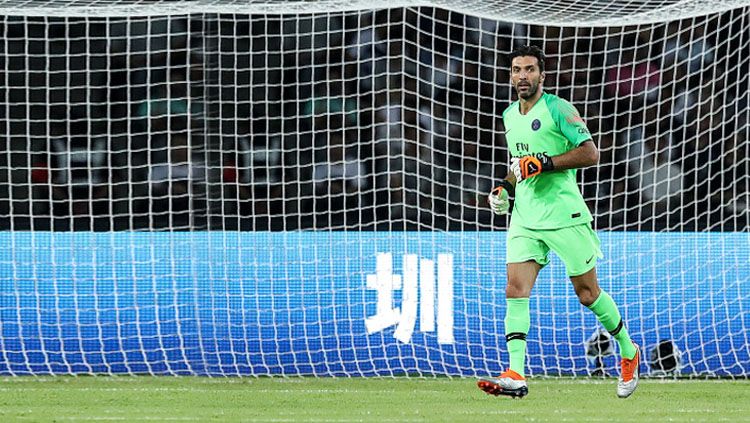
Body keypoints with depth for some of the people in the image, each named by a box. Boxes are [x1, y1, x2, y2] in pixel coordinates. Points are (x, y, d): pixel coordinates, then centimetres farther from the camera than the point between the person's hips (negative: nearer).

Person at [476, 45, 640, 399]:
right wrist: (506, 187, 11)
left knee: (588, 293, 4)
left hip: (565, 216, -6)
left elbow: (590, 153, -14)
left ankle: (629, 352, 27)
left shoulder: (557, 109, -9)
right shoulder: (510, 115, 14)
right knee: (515, 290, -11)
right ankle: (516, 375, -19)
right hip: (525, 218, 6)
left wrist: (544, 163, -20)